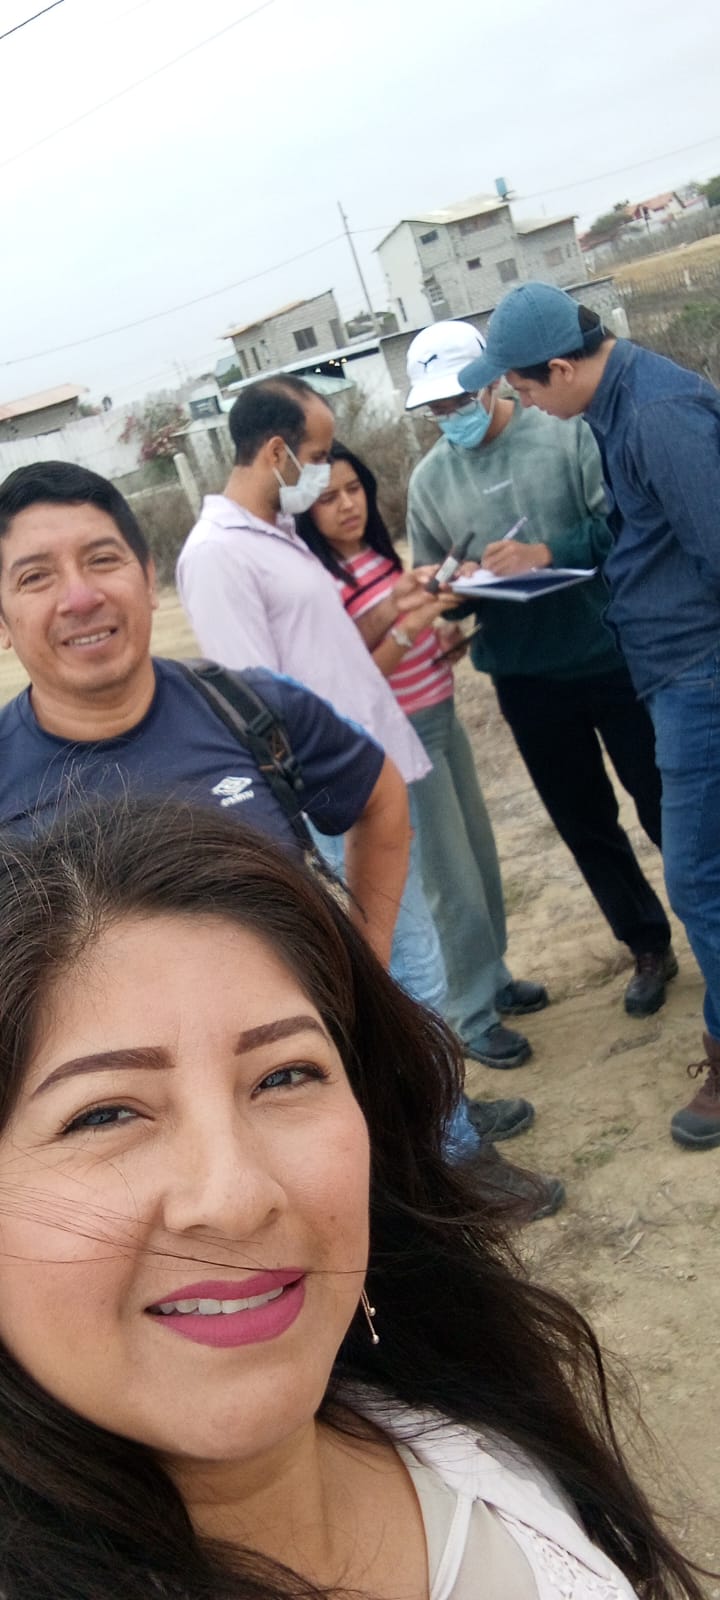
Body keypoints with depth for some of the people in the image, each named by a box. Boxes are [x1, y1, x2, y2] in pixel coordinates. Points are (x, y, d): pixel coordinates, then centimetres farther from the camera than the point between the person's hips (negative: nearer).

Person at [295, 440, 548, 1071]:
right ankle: (473, 1017, 18)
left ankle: (493, 977, 37)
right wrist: (405, 627, -31)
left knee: (481, 856, 18)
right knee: (455, 882, 1)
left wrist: (446, 636, -3)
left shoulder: (375, 553, 4)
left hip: (442, 717, 8)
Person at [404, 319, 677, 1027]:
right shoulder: (429, 478, 3)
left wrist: (549, 553, -24)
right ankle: (648, 948, 33)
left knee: (663, 803, 8)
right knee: (585, 826, 14)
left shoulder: (566, 431, -8)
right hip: (525, 680, 4)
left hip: (611, 655, -3)